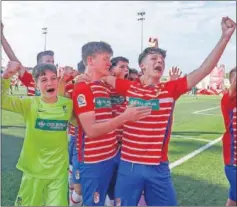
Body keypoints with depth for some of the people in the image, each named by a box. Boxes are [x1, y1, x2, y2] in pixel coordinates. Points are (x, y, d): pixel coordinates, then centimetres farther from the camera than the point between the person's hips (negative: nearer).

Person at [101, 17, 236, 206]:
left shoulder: (171, 89, 0)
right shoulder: (130, 88, -2)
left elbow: (204, 70, -7)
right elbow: (104, 77, 11)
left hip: (159, 167, 1)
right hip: (129, 165, -1)